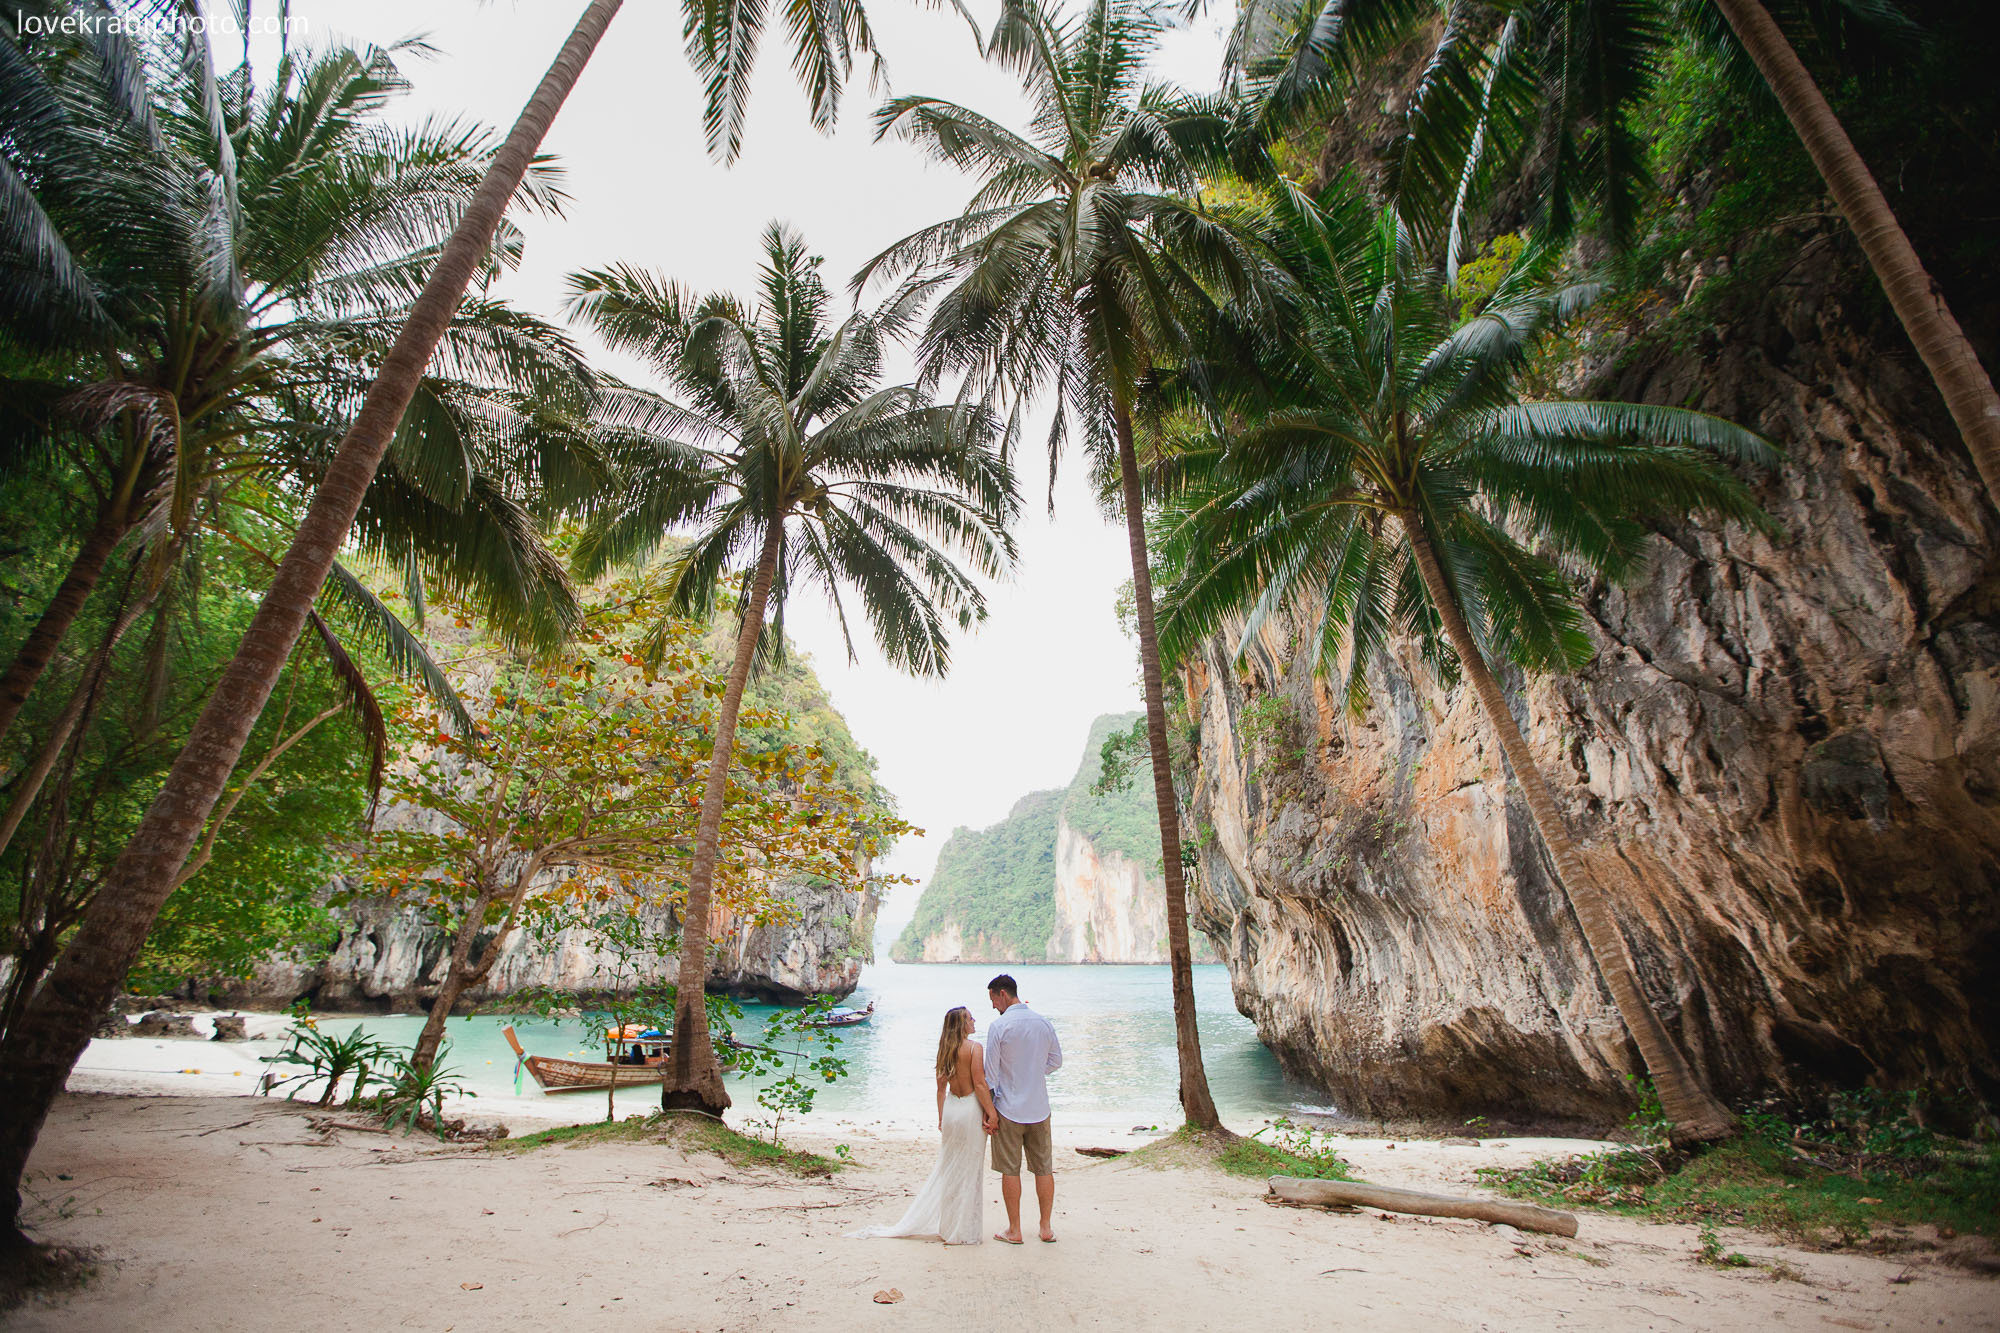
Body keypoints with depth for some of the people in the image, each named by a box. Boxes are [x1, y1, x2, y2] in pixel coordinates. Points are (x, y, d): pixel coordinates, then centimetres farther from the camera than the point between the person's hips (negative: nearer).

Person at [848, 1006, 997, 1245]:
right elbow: (980, 1084, -17)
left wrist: (941, 1118, 18)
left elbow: (941, 1088, 11)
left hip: (951, 1109, 6)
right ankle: (964, 1231, 15)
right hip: (971, 1109, -6)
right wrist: (991, 1113, -12)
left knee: (946, 1168, 18)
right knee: (969, 1170, 6)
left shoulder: (945, 1049, 6)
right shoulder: (974, 1048, -14)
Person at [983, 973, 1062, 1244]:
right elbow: (1056, 1061, 10)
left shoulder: (999, 1026, -14)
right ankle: (1046, 1227, 22)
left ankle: (1014, 1230, 16)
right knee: (1044, 1168, 14)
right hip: (1039, 1108, 4)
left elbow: (991, 1071, -11)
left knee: (1010, 1171, 8)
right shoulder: (1044, 1023, 0)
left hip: (1009, 1109, -4)